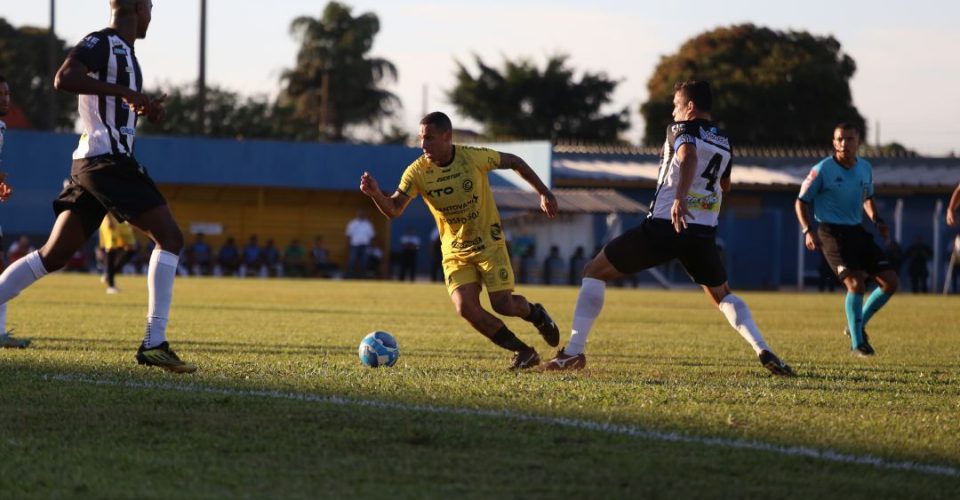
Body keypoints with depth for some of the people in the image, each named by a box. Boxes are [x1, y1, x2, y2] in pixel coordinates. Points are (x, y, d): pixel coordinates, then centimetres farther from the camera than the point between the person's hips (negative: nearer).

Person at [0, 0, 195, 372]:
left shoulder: (125, 52, 22)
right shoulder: (101, 43, -8)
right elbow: (64, 79, -24)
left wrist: (146, 107, 15)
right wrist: (125, 91, -24)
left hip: (90, 163, 10)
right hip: (107, 159, -10)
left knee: (53, 255, 7)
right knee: (169, 237, -9)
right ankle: (154, 343, -13)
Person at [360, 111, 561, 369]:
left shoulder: (474, 157, -16)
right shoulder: (417, 172, -12)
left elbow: (515, 162, 0)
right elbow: (394, 209, -16)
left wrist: (544, 193, 3)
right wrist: (376, 195, -37)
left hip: (488, 242, -2)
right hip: (454, 250, 2)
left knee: (503, 304, -12)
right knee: (466, 308, -16)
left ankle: (535, 313, 26)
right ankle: (523, 352, 1)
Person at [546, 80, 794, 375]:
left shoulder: (681, 129, -2)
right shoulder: (724, 144, 17)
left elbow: (688, 156, -25)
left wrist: (680, 197, -40)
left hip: (664, 226, -6)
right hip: (703, 234, 6)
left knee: (594, 272, 5)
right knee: (722, 295, 26)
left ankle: (575, 351, -6)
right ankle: (764, 352, 3)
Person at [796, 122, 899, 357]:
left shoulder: (865, 168, 7)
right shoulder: (822, 170, -10)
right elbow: (801, 201, -3)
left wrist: (878, 221, 6)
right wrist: (808, 231, -16)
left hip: (857, 231, 7)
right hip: (832, 233, -7)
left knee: (891, 282, 0)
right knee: (856, 282, -22)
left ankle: (857, 326, 18)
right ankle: (857, 343, -7)